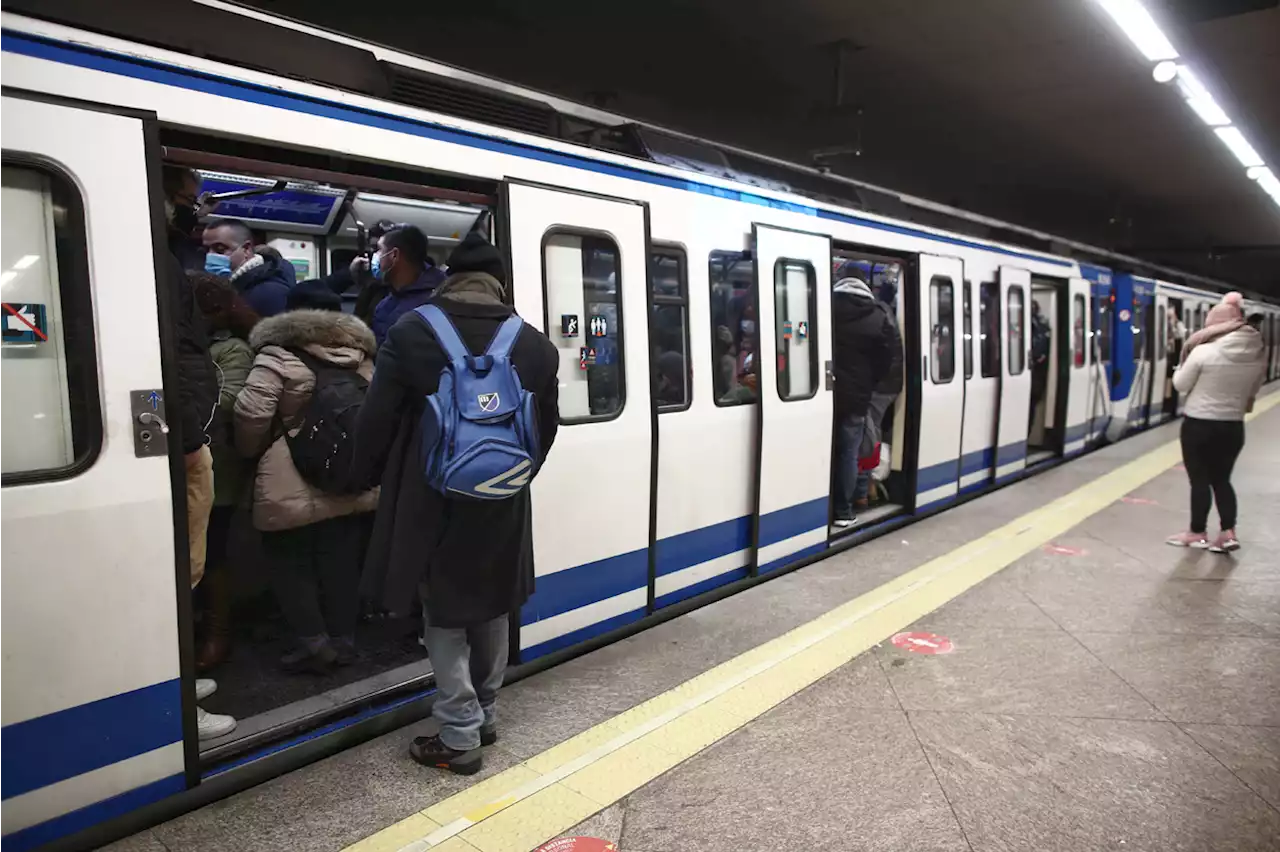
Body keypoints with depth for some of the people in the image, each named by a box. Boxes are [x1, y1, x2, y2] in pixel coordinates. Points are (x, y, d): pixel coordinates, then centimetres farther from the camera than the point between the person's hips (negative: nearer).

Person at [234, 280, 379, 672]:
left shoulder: (277, 357, -9)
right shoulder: (359, 357, 7)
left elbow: (251, 413, -16)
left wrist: (252, 451, 2)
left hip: (292, 485, -5)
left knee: (291, 561, 10)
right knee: (340, 561, 13)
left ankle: (313, 641, 9)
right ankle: (342, 639, 20)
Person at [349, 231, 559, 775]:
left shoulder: (412, 333, -11)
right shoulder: (536, 346, -2)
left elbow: (376, 420, -6)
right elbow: (547, 429, 8)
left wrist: (362, 480, 11)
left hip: (432, 501, -3)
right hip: (501, 505, 3)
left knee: (444, 617, 9)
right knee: (491, 610, 19)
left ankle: (459, 737, 13)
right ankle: (485, 716, 33)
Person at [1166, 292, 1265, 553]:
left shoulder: (1203, 352, -17)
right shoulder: (1256, 356, 0)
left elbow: (1180, 385, -6)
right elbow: (1252, 393, 13)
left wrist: (1183, 364, 11)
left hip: (1199, 425, -5)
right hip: (1233, 426, 5)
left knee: (1200, 480, 6)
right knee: (1221, 479, 16)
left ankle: (1197, 533, 15)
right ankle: (1228, 532, 9)